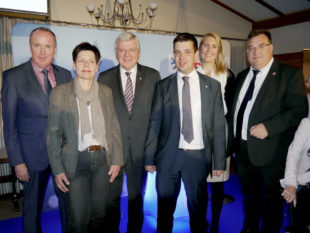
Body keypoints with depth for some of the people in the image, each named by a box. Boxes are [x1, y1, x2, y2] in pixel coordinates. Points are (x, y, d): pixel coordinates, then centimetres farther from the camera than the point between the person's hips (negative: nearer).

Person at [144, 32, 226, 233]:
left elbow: (218, 125, 1)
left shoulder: (212, 86, 3)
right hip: (168, 156, 1)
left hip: (198, 156, 0)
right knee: (165, 209, 14)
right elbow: (155, 123, 2)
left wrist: (219, 161, -1)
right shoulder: (163, 86, 3)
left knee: (198, 209, 14)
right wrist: (149, 158, 0)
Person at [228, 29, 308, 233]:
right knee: (249, 195, 23)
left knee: (271, 200, 11)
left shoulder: (290, 74, -7)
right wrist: (233, 139, 10)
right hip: (242, 149, 6)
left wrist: (268, 127, -24)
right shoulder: (242, 76, 13)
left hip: (269, 151, -6)